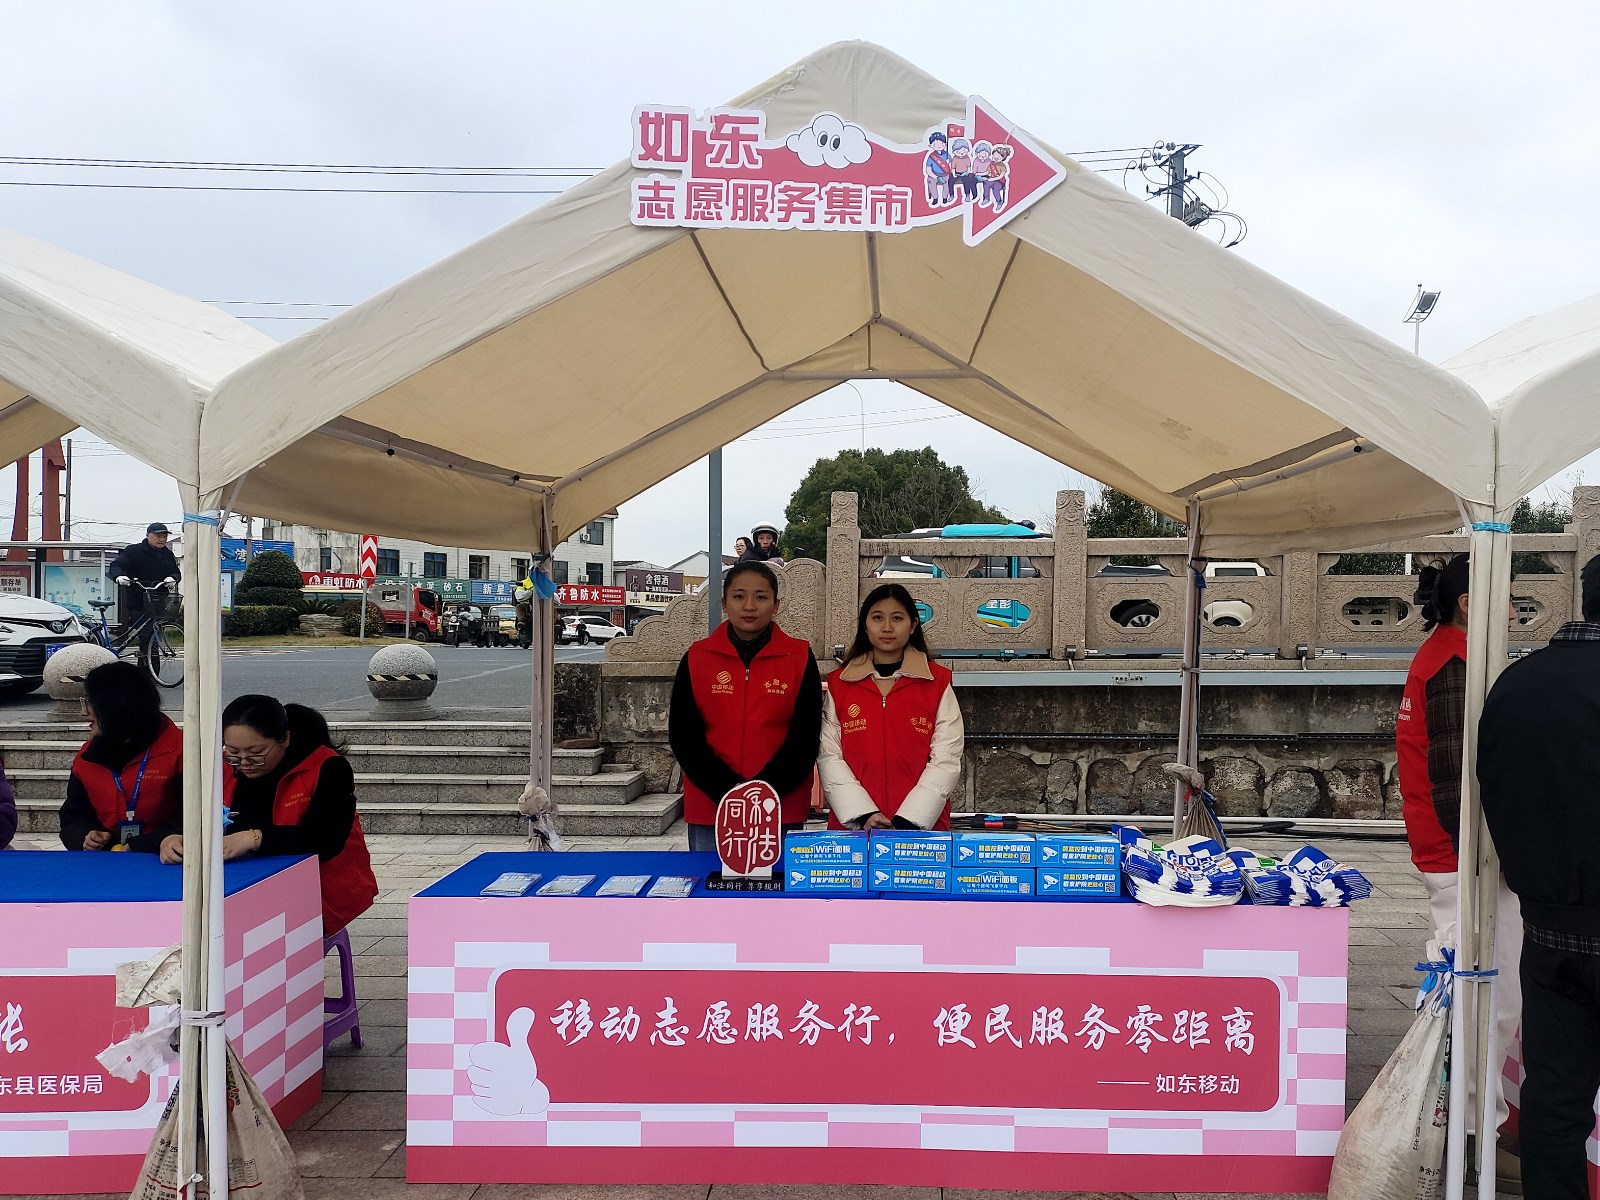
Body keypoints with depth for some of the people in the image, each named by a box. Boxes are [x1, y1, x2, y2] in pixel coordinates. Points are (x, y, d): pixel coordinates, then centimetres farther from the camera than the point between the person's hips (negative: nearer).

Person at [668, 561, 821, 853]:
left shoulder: (799, 657, 1)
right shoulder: (697, 658, 4)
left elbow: (805, 736, -2)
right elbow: (682, 735, -1)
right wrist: (728, 791, -12)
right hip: (710, 808, 1)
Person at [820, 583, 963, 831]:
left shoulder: (937, 682, 2)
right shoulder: (837, 684, 5)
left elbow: (946, 760, -4)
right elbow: (829, 757, -1)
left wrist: (908, 820, -14)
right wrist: (863, 815, -14)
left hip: (922, 825, -1)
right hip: (851, 826, 1)